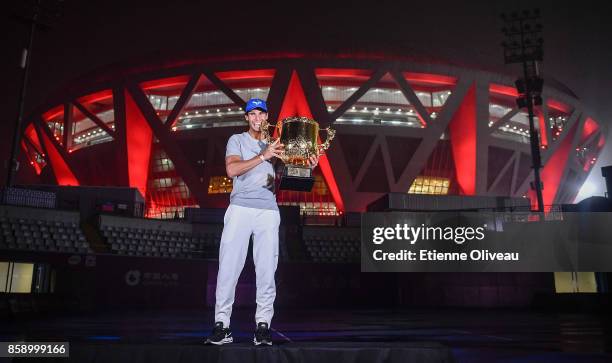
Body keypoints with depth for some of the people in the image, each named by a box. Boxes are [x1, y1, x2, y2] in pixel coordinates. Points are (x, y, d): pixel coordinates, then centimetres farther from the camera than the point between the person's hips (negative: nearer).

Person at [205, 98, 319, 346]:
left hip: (268, 211, 2)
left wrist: (307, 167, -9)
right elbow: (231, 170, -7)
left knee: (267, 270, -2)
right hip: (240, 207, -2)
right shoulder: (237, 140, 11)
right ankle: (221, 325, 2)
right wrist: (262, 156, -17)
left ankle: (263, 325, 4)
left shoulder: (275, 145, 19)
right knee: (228, 267, -5)